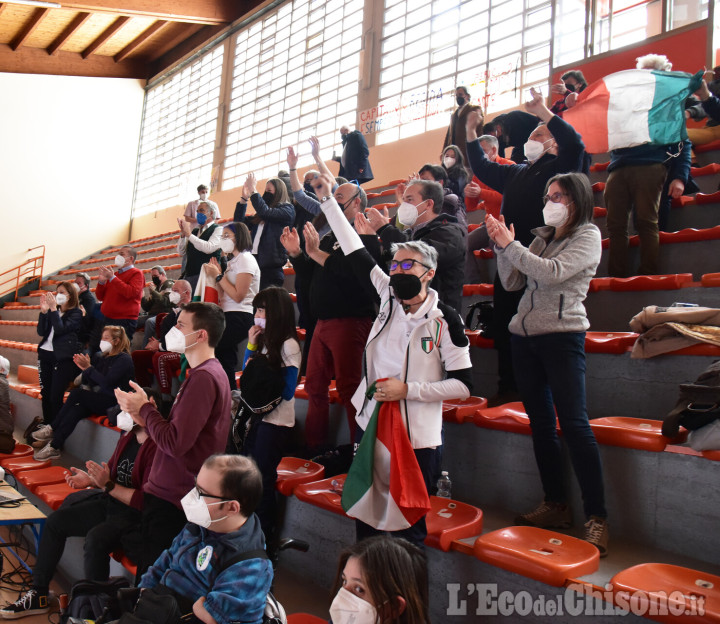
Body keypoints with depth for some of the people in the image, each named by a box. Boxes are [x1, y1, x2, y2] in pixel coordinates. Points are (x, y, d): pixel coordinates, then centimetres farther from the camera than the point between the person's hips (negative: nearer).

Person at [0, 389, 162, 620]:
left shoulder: (156, 448, -25)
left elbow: (147, 501, -27)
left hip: (135, 515, -10)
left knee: (96, 539, -34)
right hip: (110, 503, 10)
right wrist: (90, 480, -2)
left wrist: (107, 485, -25)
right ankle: (38, 594, 23)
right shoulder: (128, 437, 5)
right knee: (55, 521, 10)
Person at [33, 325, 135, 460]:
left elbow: (107, 382, -19)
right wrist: (84, 368, -3)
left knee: (77, 394, -21)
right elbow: (88, 383, 14)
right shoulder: (101, 356, 15)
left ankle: (51, 430, -10)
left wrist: (89, 368, -18)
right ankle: (54, 447, -22)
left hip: (114, 403, -7)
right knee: (76, 410, -21)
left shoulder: (124, 359, -8)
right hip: (98, 400, 7)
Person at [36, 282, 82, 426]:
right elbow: (41, 331, 5)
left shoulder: (76, 313, -2)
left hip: (63, 357, -6)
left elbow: (60, 329, -16)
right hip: (45, 354, 6)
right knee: (45, 394, 8)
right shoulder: (53, 311, 13)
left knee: (56, 397, -7)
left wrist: (53, 308, -18)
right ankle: (46, 426, 18)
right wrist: (44, 311, -5)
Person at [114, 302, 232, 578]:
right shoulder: (209, 372, 14)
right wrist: (146, 418, 4)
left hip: (172, 498, -10)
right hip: (170, 491, 10)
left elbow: (175, 443, -23)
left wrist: (144, 408, -10)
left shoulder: (204, 377, -19)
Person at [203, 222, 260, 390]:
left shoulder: (245, 259, -8)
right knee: (225, 363, 8)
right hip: (229, 316, 10)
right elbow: (224, 296, 16)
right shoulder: (232, 261, 21)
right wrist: (216, 274, 6)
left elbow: (238, 296, -17)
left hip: (239, 318, -10)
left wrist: (218, 276, -12)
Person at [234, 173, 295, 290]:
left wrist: (253, 190, -8)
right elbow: (239, 222, 19)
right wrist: (244, 198, 13)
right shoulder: (259, 216, 20)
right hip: (254, 261, 6)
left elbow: (265, 212, -16)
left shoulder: (287, 209, 0)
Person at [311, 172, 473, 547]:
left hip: (417, 439, -5)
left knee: (409, 530, 5)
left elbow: (464, 385, -9)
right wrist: (327, 199, 5)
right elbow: (355, 252, 4)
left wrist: (408, 390, -15)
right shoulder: (389, 297, 2)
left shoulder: (444, 320, -11)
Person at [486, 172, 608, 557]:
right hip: (524, 336, 6)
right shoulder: (542, 237, 18)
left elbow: (552, 273, -17)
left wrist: (510, 244, -13)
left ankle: (596, 517, -2)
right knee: (541, 424, 9)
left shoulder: (588, 236, 0)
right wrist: (502, 247, 0)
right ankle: (555, 506, 20)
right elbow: (513, 283, 12)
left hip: (562, 335, -6)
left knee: (573, 423, -10)